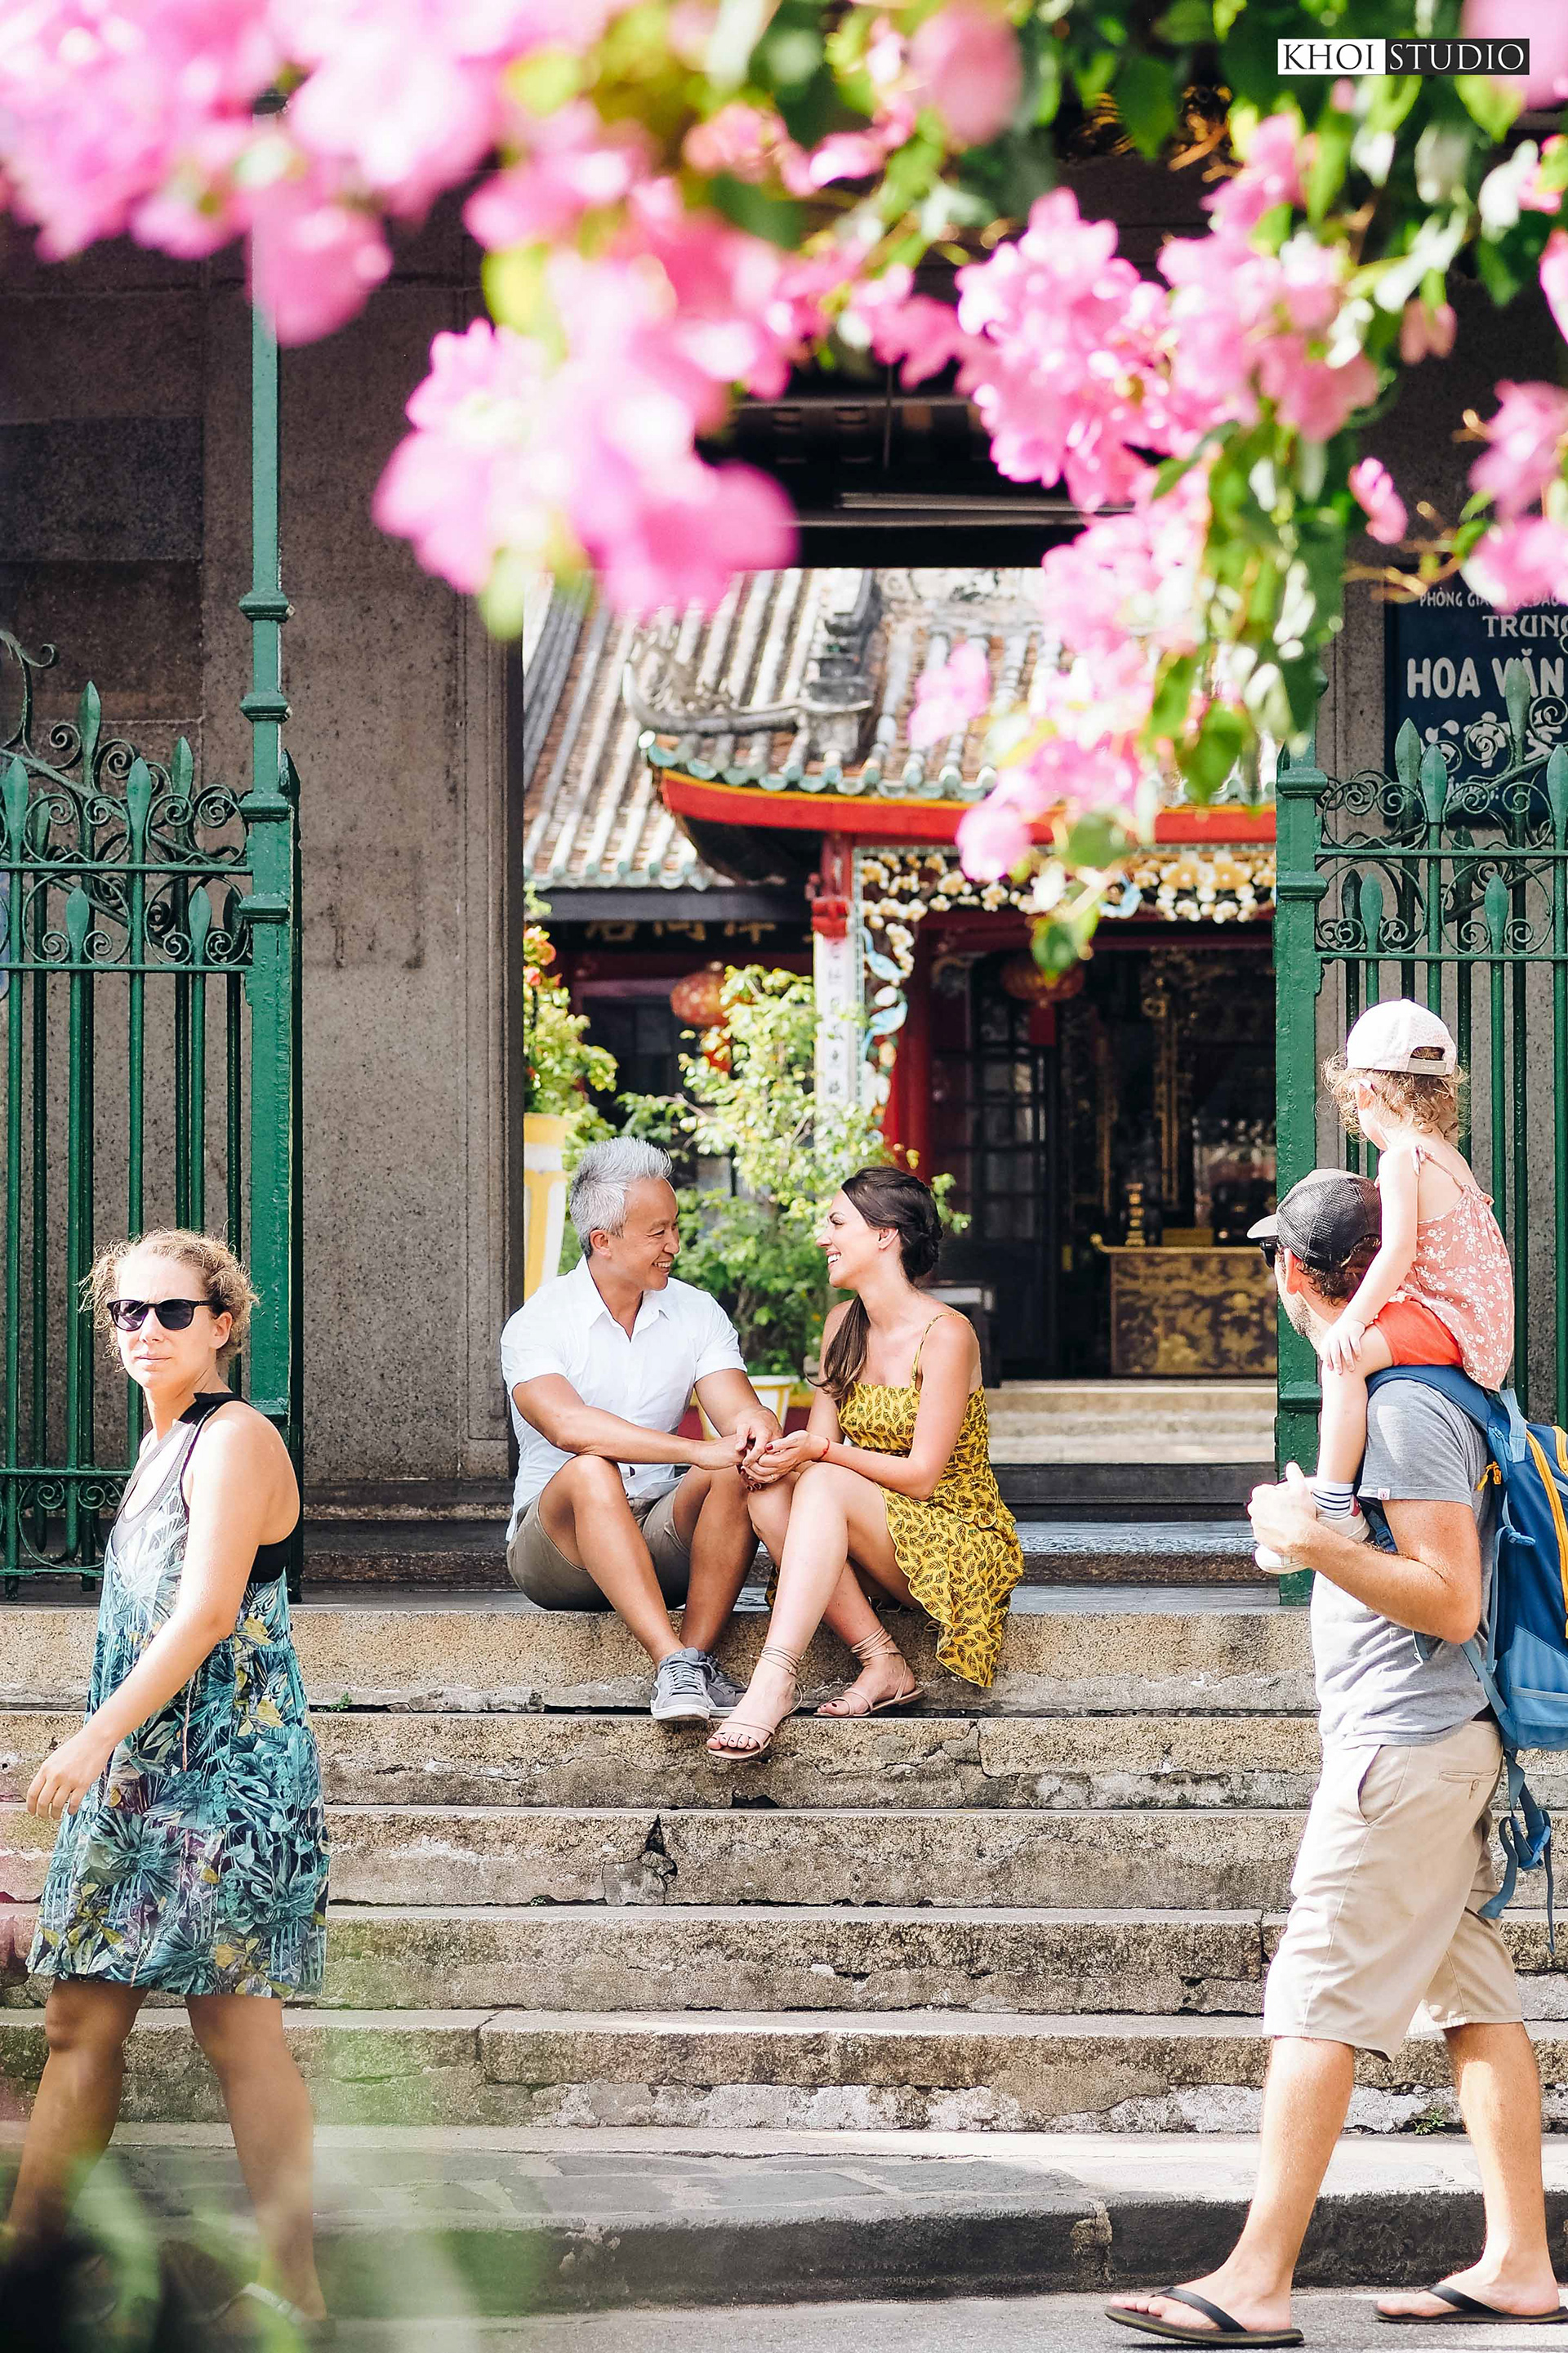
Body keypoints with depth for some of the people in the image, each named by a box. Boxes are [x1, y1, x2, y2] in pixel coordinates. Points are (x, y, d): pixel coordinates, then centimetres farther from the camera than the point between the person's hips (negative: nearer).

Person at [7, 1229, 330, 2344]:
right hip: (139, 1773, 9)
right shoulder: (163, 1444, 19)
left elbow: (206, 1612, -18)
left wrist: (98, 1734, -21)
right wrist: (106, 1749, 20)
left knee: (236, 2024, -7)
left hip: (226, 1770, -9)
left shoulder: (235, 1440, -10)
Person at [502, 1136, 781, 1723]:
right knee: (591, 1471, -36)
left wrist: (753, 1427, -35)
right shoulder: (538, 1323, -10)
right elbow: (568, 1426, -29)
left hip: (663, 1542, 4)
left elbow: (740, 1411, -8)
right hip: (555, 1539, -3)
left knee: (734, 1473, -26)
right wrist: (698, 1450, -37)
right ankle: (671, 1664, -43)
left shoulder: (698, 1314, 6)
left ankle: (698, 1658, -30)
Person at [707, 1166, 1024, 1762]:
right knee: (769, 1493, -22)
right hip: (878, 1541, 6)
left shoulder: (945, 1335, -14)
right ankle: (881, 1663, -23)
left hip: (958, 1544, -6)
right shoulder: (842, 1325, 8)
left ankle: (774, 1679, -43)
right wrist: (781, 1455, -18)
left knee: (822, 1486, -31)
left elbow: (921, 1475, -16)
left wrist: (821, 1453, -24)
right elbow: (821, 1439, 5)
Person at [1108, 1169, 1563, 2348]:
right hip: (1447, 1739, 10)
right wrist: (1320, 1523, 31)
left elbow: (1452, 1600, -20)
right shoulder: (1401, 1387, 14)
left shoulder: (1401, 1405, -16)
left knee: (1319, 1999, -11)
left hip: (1405, 1743, -10)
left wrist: (1317, 1543, -24)